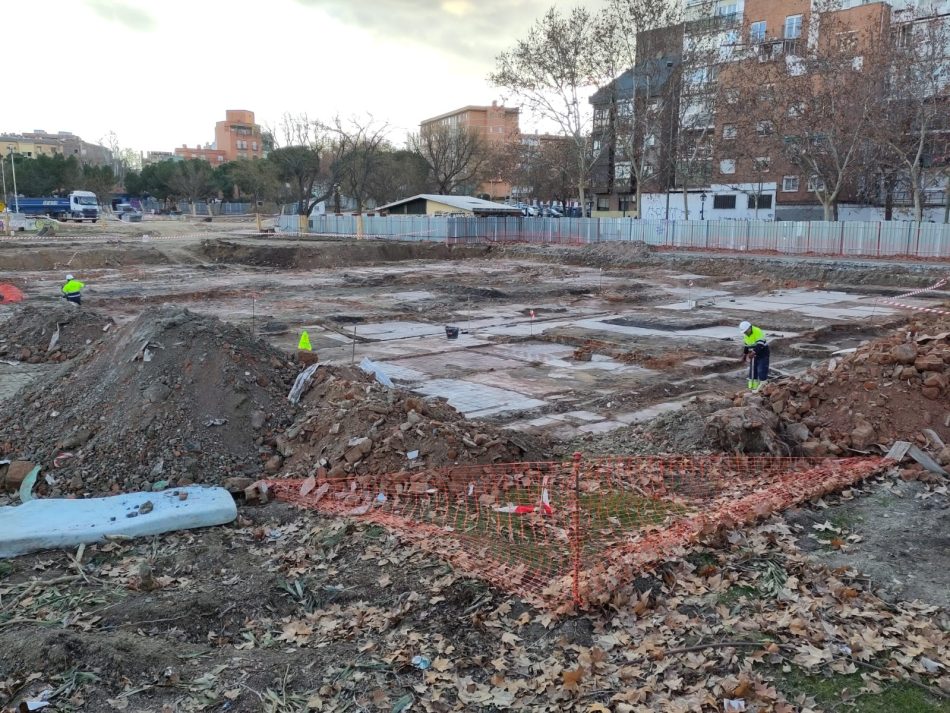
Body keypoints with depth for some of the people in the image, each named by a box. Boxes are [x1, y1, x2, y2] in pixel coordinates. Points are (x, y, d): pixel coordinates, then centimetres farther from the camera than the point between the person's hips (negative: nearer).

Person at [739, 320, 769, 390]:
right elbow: (745, 345, 15)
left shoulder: (758, 332, -24)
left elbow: (760, 345, -34)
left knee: (762, 371, -11)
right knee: (752, 370, 9)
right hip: (754, 354, 8)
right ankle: (753, 387, 16)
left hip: (762, 353, -8)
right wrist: (744, 355, 15)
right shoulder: (745, 335, 1)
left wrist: (753, 353, -43)